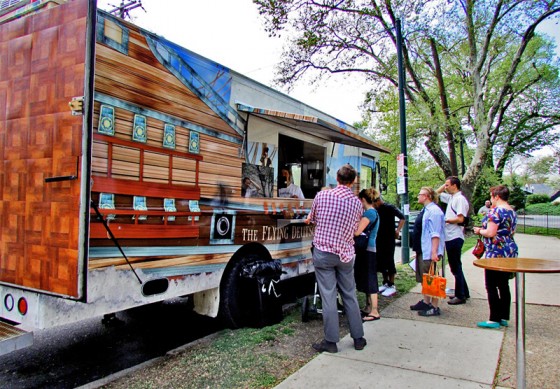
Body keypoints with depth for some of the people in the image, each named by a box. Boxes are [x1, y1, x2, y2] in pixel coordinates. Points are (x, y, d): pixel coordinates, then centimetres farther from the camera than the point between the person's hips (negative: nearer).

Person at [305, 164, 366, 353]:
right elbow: (355, 229, 11)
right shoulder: (357, 202, 0)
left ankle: (331, 341, 9)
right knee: (350, 296, 14)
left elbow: (312, 219, 8)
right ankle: (358, 338, 24)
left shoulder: (322, 195, -7)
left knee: (328, 297, 2)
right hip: (345, 253, 3)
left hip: (323, 252, -2)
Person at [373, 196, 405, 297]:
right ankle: (385, 283, 21)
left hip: (389, 239, -7)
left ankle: (392, 286, 4)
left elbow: (402, 217, -13)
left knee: (389, 262, -3)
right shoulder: (376, 209, 8)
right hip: (379, 239, 7)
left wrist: (398, 230, -17)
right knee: (381, 262, 9)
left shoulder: (389, 207, -11)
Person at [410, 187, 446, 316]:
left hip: (431, 253, -10)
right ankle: (426, 302, 32)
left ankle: (434, 307, 8)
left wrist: (434, 252, -25)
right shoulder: (427, 210, 13)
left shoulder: (434, 211, -19)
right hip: (425, 252, 10)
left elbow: (435, 234, -23)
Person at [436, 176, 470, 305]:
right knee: (455, 267, 16)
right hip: (449, 237, 9)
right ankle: (464, 292, 27)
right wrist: (444, 185, 14)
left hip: (455, 237, -9)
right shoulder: (451, 197, 13)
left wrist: (445, 220, -13)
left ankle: (460, 296, 7)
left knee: (456, 267, -2)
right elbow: (436, 193, 27)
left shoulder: (460, 199, -14)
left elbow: (460, 219, -22)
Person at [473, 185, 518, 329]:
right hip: (510, 252, 9)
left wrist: (479, 231, -2)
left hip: (496, 253, -9)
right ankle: (504, 318, 20)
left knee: (491, 286, -2)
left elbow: (490, 233, -21)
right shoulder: (512, 212, 12)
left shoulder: (495, 211, -16)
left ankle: (494, 320, 1)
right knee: (504, 285, 14)